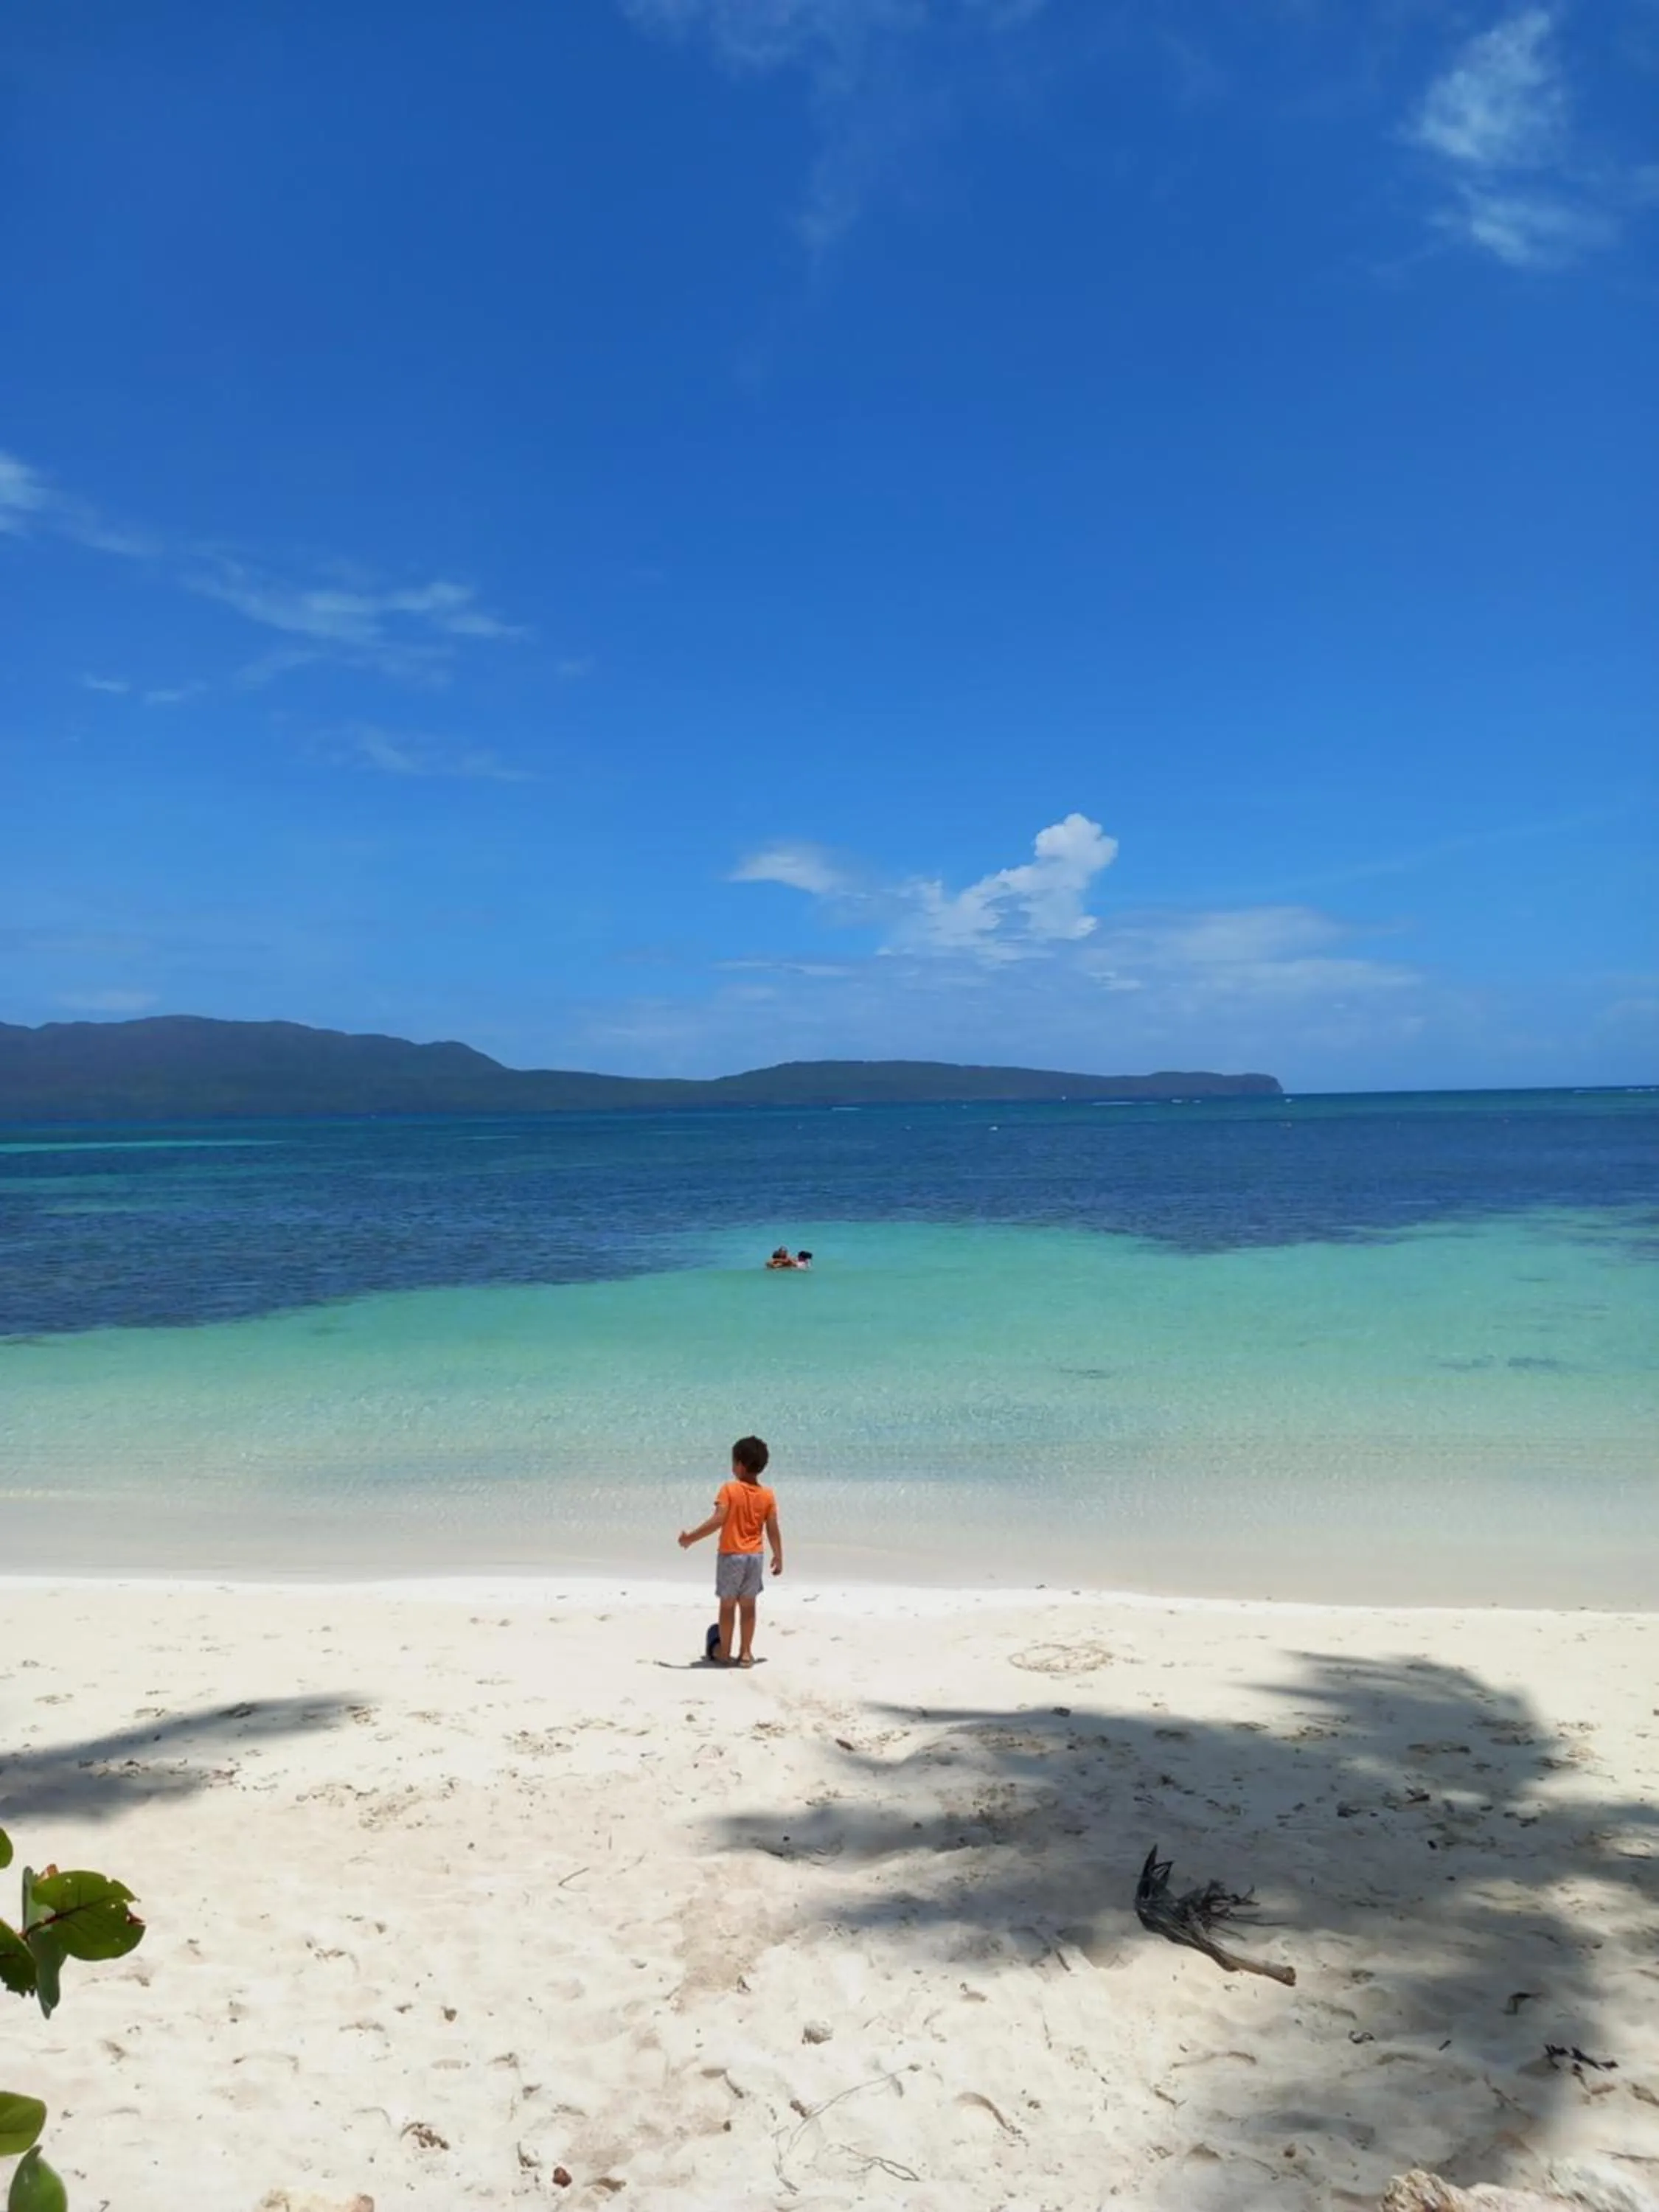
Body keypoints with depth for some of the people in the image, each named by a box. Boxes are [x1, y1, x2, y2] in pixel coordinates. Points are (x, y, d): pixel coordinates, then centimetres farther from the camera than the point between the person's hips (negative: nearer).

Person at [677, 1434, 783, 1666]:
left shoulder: (729, 1489, -13)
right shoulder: (768, 1495, -2)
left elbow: (717, 1521, -20)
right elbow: (773, 1530, 0)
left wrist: (691, 1537, -13)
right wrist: (778, 1557, 12)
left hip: (731, 1555, -3)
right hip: (754, 1556, 3)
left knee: (728, 1604, 7)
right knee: (748, 1605, 12)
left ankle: (724, 1652, 14)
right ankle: (746, 1653, 15)